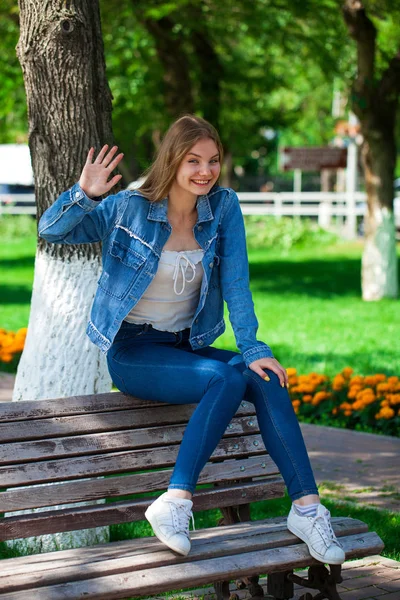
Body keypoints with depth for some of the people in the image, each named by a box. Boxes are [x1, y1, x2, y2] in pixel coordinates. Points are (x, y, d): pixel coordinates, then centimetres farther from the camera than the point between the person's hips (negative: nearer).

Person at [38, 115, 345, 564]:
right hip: (133, 351, -4)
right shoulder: (130, 209, -10)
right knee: (228, 379, -30)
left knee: (266, 380, -23)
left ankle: (306, 506, -25)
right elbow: (51, 231, -12)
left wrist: (252, 349, -16)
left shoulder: (224, 207, 0)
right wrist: (84, 195, -31)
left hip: (188, 345, 4)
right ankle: (174, 504, -32)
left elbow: (236, 284, -4)